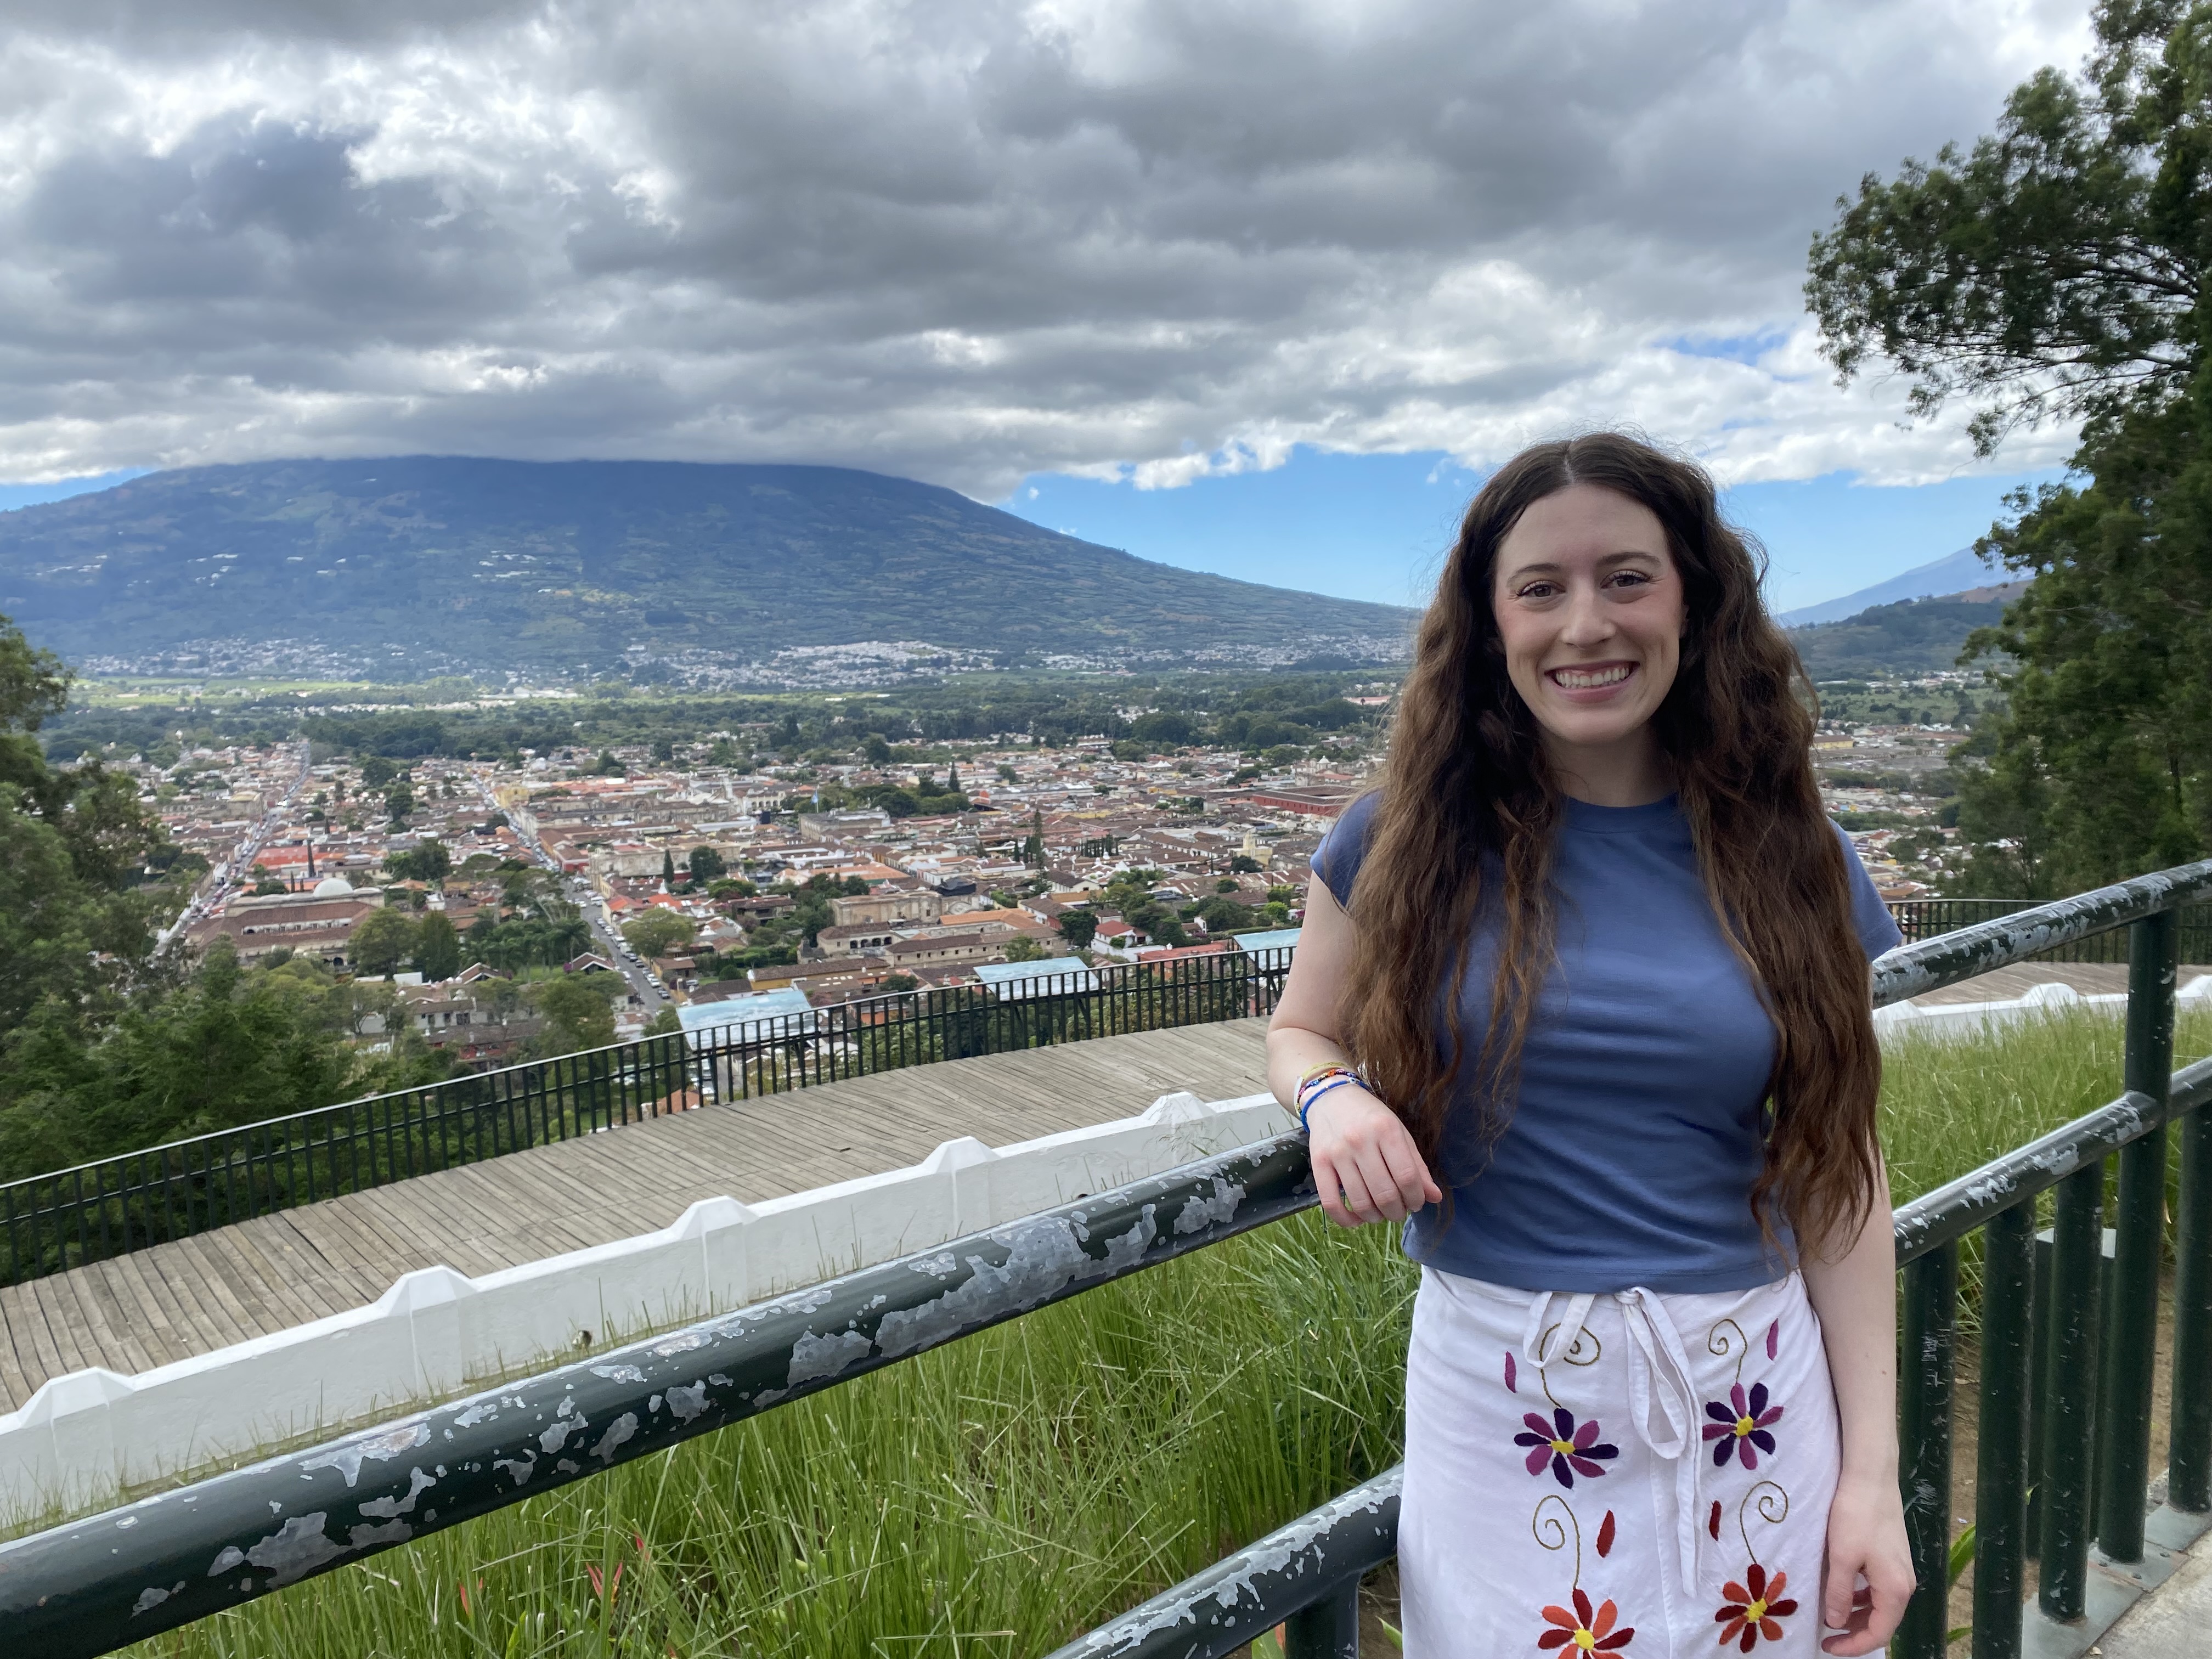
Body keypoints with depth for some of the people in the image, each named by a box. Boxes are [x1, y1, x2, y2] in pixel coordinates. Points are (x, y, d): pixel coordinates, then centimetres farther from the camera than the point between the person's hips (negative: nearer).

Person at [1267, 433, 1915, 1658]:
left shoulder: (1783, 858, -2)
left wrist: (1872, 1475, 0)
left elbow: (1838, 1173, 1)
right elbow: (1300, 1034, 7)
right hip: (1500, 1396, -1)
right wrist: (1334, 1095, -17)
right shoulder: (1411, 839, -6)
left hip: (1754, 1401, 2)